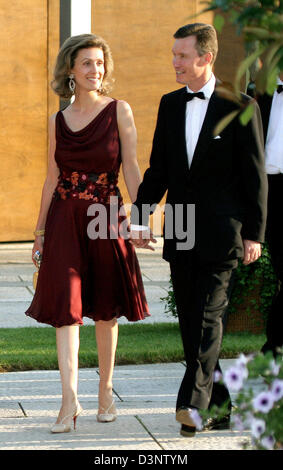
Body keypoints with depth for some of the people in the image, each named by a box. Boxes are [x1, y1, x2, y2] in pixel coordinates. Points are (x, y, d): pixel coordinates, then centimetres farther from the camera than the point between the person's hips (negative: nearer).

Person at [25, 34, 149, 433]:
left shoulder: (119, 112, 1)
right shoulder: (58, 121, 8)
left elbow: (131, 168, -3)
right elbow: (52, 178, 12)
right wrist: (40, 228, 12)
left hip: (106, 217, -1)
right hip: (65, 220, 1)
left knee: (105, 309, 7)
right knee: (66, 305, -8)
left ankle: (106, 392, 20)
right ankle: (70, 399, -9)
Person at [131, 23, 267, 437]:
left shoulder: (239, 107, -5)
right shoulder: (170, 104, 11)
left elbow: (254, 175, -4)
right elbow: (157, 169, 14)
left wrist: (254, 234, -7)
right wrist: (140, 218, 4)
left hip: (220, 232, -6)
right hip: (180, 233, 6)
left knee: (209, 314, -13)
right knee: (190, 321, 7)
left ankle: (194, 401, -16)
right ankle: (218, 407, 15)